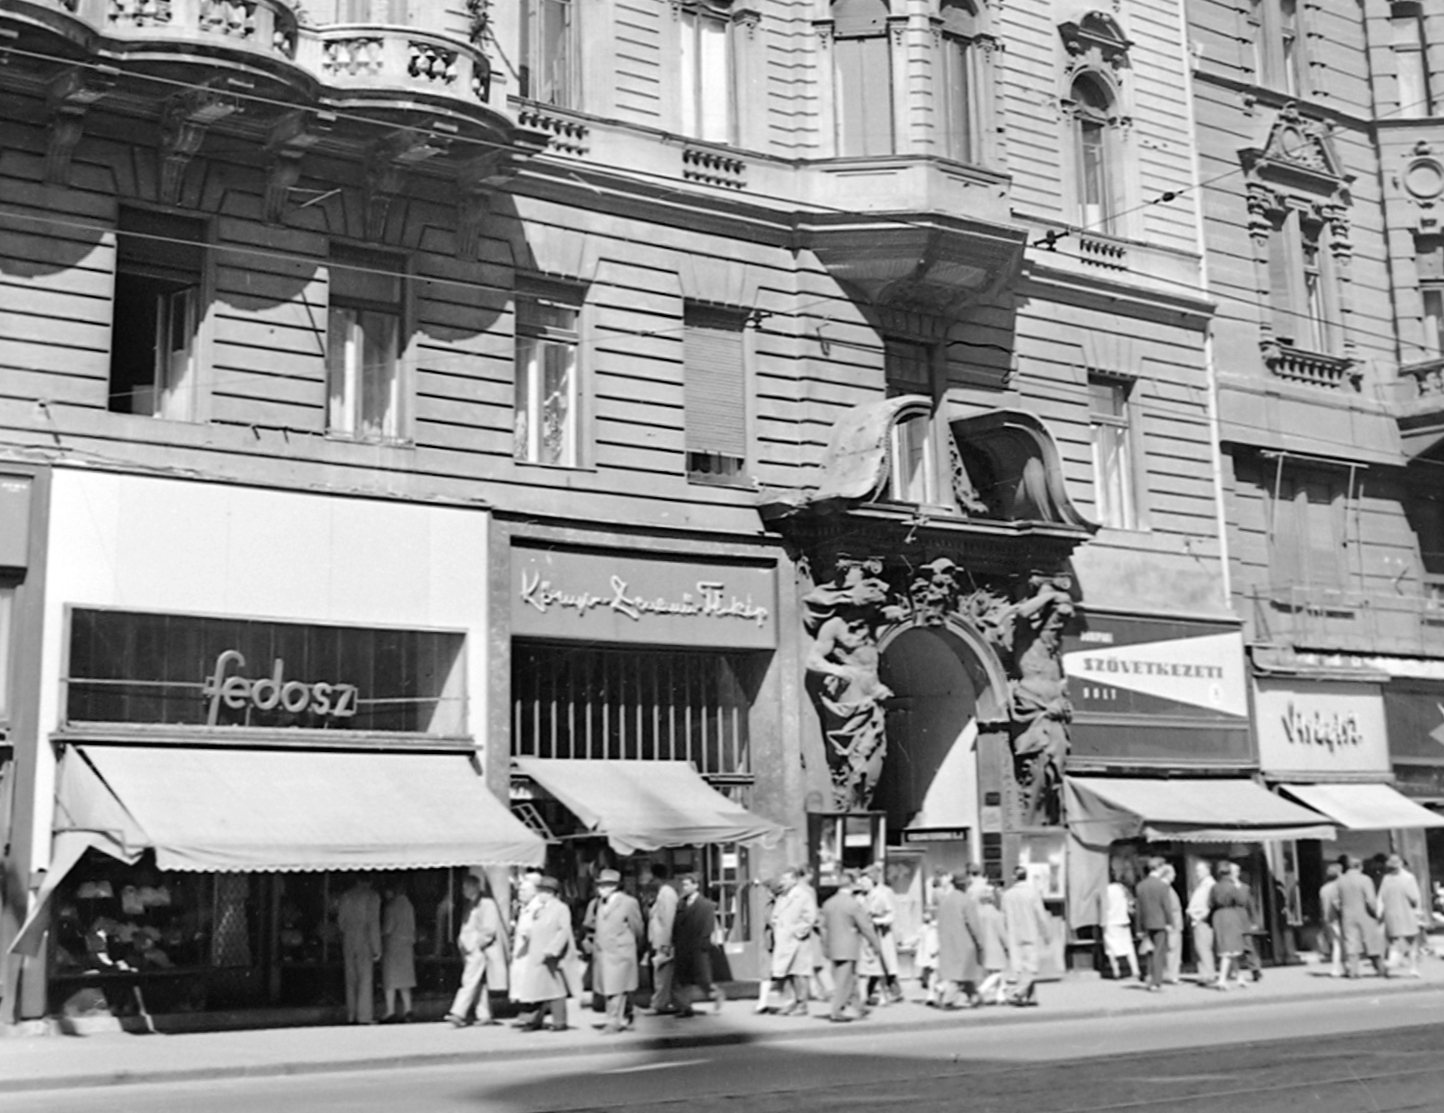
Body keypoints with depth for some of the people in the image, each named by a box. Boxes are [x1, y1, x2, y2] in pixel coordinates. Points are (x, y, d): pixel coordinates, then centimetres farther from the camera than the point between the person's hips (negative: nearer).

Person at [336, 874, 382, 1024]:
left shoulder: (346, 895, 8)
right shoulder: (372, 896, -4)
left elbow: (340, 922, 10)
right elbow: (373, 923, -9)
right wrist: (376, 947, -7)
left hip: (348, 943, 4)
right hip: (364, 942, -4)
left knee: (351, 980, 10)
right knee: (365, 979, -2)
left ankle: (351, 1016, 11)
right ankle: (364, 1017, -7)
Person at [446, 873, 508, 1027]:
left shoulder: (487, 904, -10)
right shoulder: (471, 906, 16)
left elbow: (489, 930, -15)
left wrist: (474, 945, -15)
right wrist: (462, 941, 8)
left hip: (479, 951, -9)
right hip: (470, 950, 9)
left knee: (470, 982, -12)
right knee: (479, 984, 9)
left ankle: (458, 1013, -16)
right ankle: (485, 1016, 13)